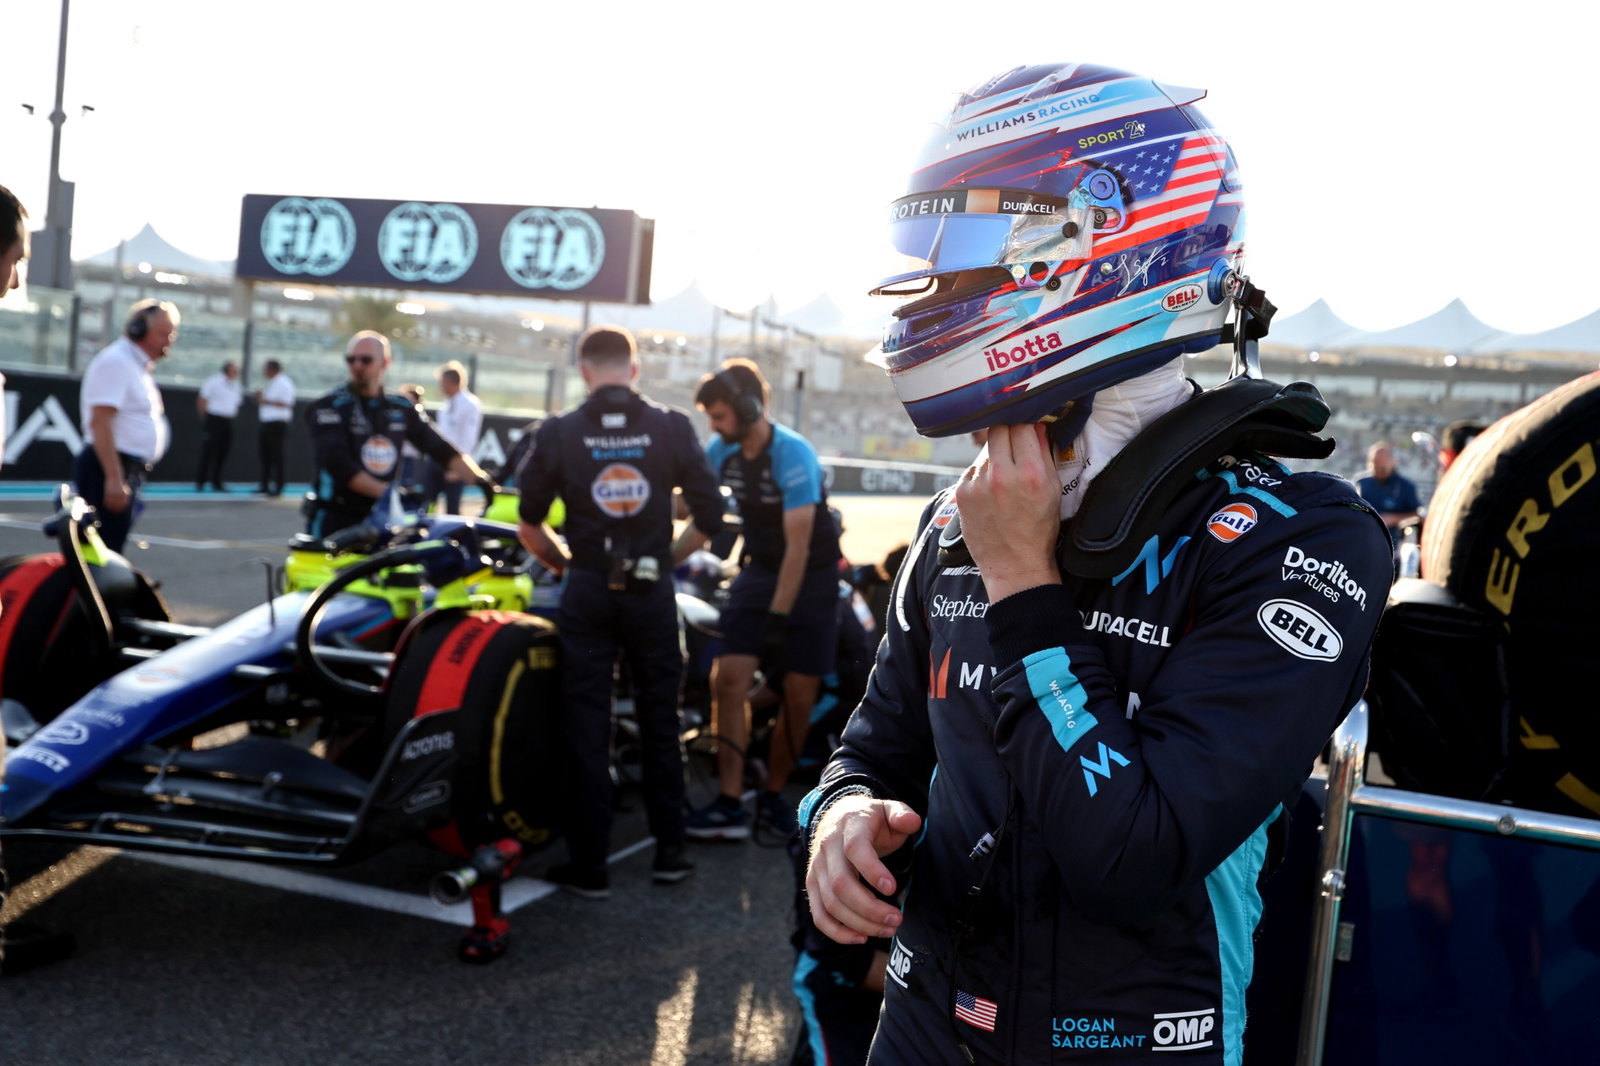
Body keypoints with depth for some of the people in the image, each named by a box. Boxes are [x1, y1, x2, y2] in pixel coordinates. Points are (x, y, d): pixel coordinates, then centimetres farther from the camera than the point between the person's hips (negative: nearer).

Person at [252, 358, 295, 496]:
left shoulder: (283, 383, -9)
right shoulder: (270, 383, 17)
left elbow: (287, 403, -17)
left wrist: (267, 401, -16)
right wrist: (260, 397, 5)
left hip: (277, 424, -9)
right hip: (266, 423, 9)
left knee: (276, 455, -7)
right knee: (265, 455, 9)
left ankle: (278, 487, -4)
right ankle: (264, 485, 15)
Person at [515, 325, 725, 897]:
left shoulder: (559, 432, -3)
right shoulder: (672, 426, -2)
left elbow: (528, 523, 0)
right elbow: (709, 514, -2)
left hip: (587, 592, 0)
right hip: (652, 591, 1)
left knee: (587, 730, 6)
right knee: (659, 721, 12)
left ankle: (589, 866, 10)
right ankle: (669, 850, 19)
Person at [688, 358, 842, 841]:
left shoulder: (793, 455, -24)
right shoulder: (722, 449, -5)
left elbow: (798, 547, -25)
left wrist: (778, 616, -26)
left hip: (811, 576, -4)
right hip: (759, 568, 4)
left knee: (799, 695, -2)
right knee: (730, 679, -12)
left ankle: (773, 797, 15)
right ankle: (729, 804, -12)